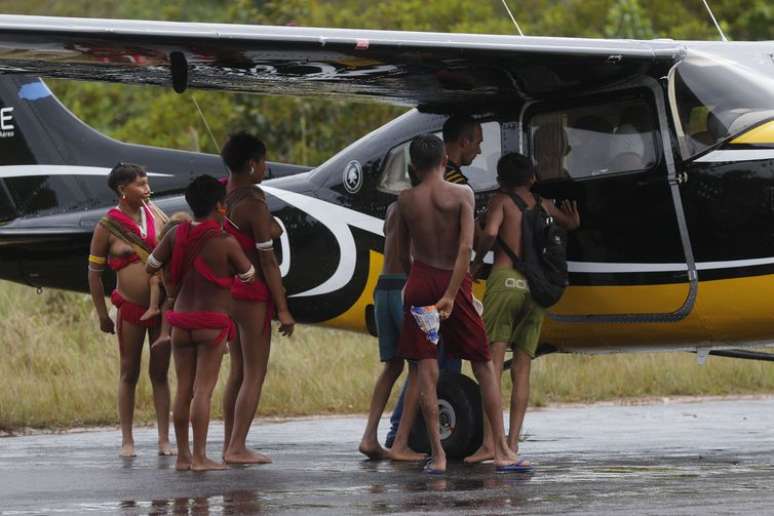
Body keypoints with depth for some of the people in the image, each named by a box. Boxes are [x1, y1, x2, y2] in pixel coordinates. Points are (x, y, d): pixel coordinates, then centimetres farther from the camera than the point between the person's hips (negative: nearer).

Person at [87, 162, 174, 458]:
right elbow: (94, 271, -1)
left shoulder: (154, 213, 3)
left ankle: (164, 440, 8)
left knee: (160, 373, 6)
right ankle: (127, 440, 11)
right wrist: (102, 314, -1)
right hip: (131, 308, -3)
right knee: (129, 374, 5)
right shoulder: (107, 226, -6)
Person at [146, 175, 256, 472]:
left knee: (184, 389, 9)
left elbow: (150, 267, 7)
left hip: (181, 321, 5)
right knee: (203, 390, -5)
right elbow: (248, 275, 2)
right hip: (212, 324, -5)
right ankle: (199, 457, -7)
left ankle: (182, 456, 11)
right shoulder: (226, 243, -12)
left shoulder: (177, 234, 0)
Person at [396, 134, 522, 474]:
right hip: (454, 281, -1)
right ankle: (501, 451, 4)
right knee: (484, 366, 8)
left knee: (426, 370, 1)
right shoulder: (461, 194, -6)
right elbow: (466, 248, -16)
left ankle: (437, 455, -5)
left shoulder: (406, 200, 1)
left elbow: (403, 254, 8)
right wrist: (451, 295, -17)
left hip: (421, 280, 1)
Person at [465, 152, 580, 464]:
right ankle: (512, 442, 0)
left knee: (493, 364, -8)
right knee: (521, 370, 7)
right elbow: (572, 223, 37)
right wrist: (569, 213, 55)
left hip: (505, 280, -4)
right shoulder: (544, 205, 19)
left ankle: (489, 442, -18)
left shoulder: (501, 201, 6)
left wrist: (476, 262, 1)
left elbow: (490, 233, -12)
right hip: (535, 287, 4)